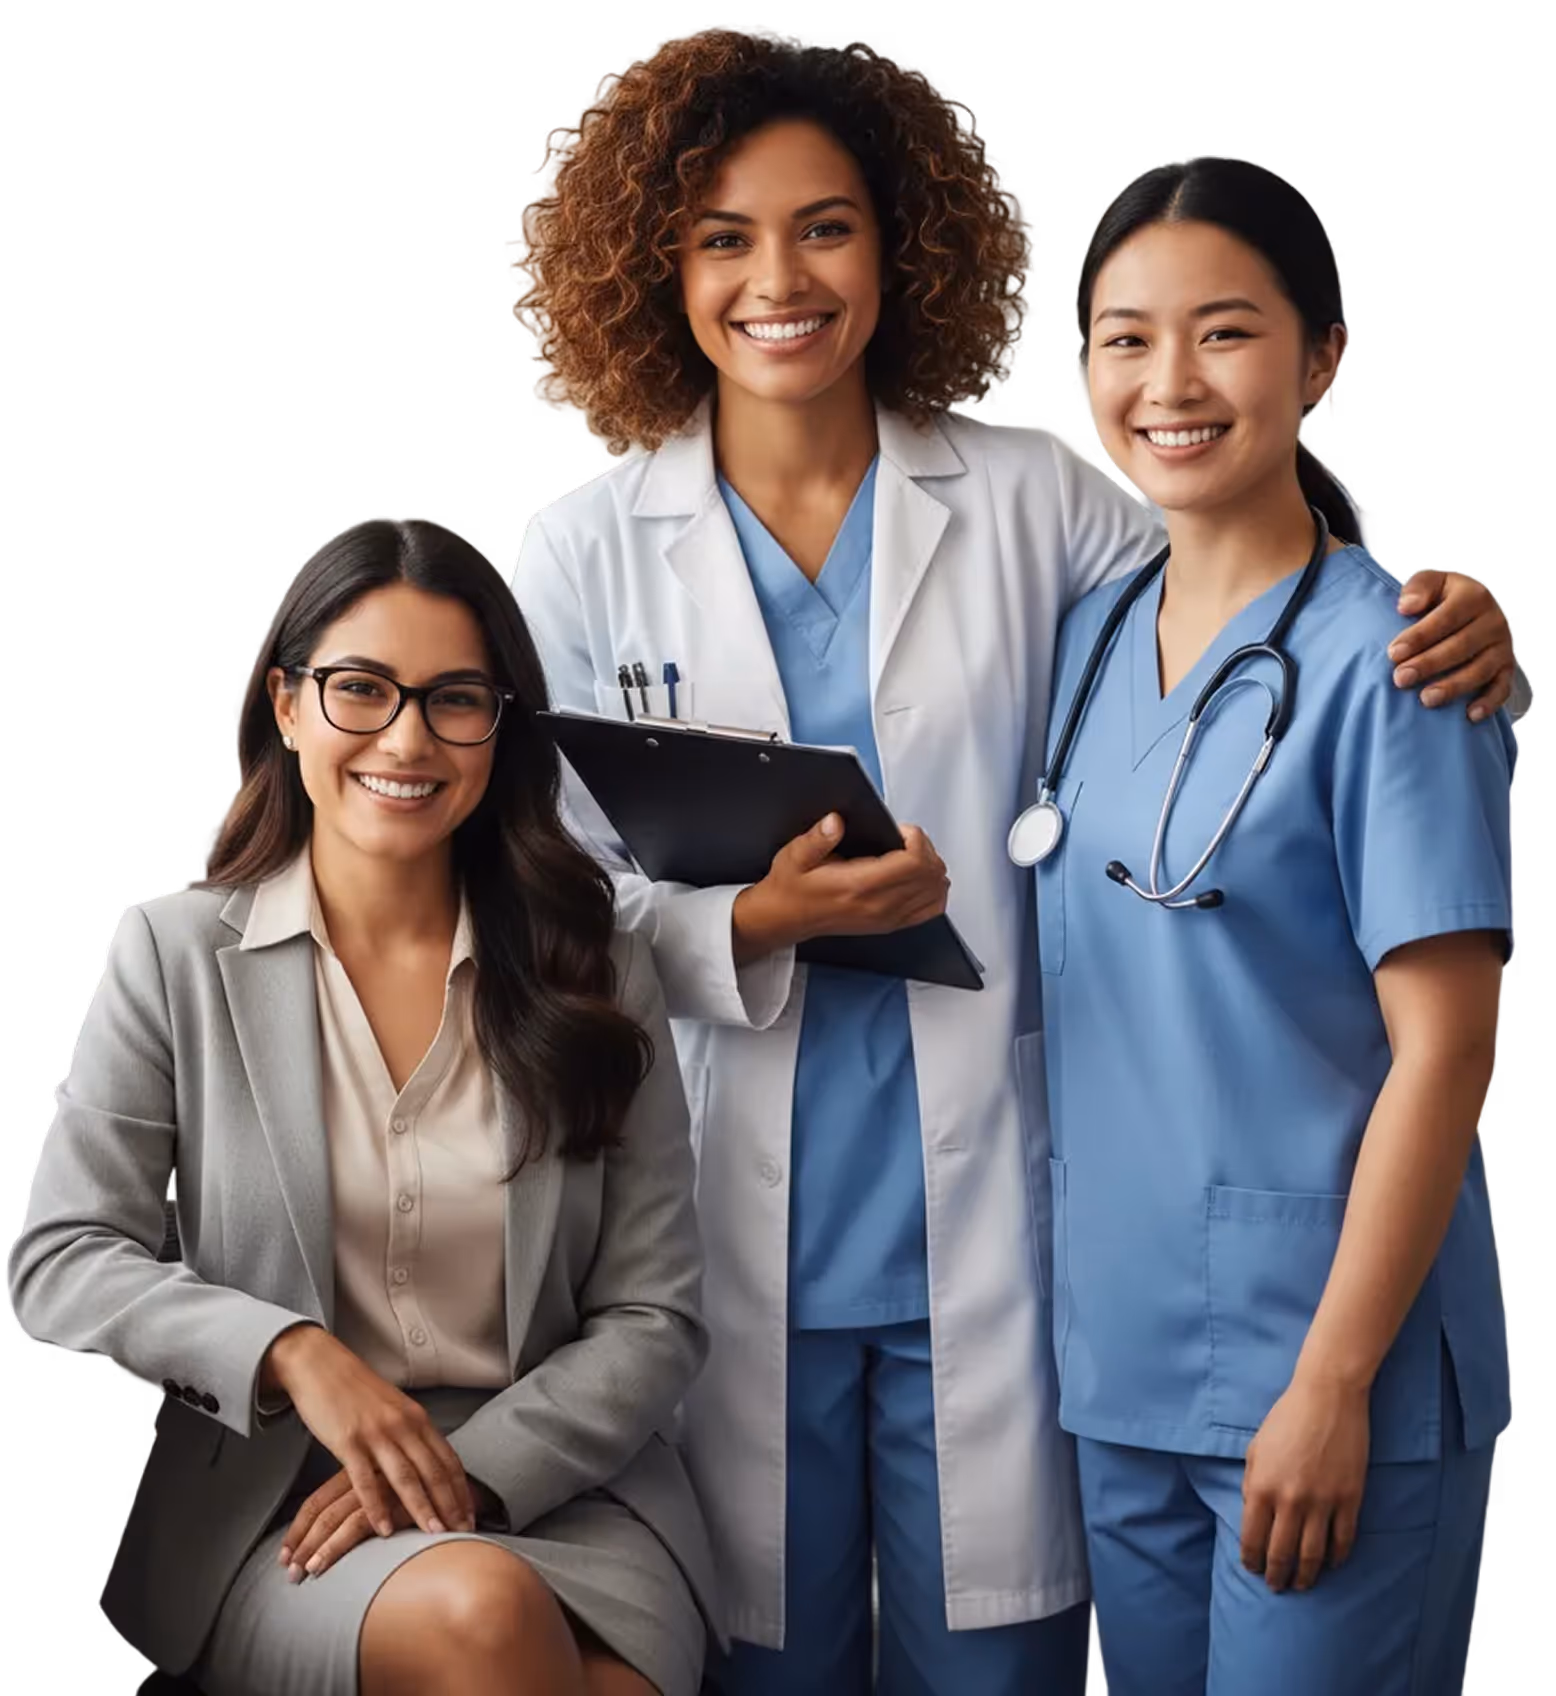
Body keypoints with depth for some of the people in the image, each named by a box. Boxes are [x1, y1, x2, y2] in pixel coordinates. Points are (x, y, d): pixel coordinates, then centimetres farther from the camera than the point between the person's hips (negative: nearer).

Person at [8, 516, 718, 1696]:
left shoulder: (594, 970, 6)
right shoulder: (174, 952, 3)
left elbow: (655, 1316, 3)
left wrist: (472, 1468, -14)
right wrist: (293, 1355, -18)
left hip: (560, 1479, 1)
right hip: (272, 1499, -1)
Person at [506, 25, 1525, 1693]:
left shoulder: (1036, 498, 3)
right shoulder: (585, 552, 3)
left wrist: (1451, 635, -19)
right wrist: (756, 920, -15)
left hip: (988, 1225, 0)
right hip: (730, 1229, 0)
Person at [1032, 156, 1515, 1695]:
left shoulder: (1388, 660, -12)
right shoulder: (1089, 641, 7)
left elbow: (1444, 1048, -14)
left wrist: (1334, 1382, -16)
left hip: (1325, 1357, -6)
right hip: (1119, 1363, 6)